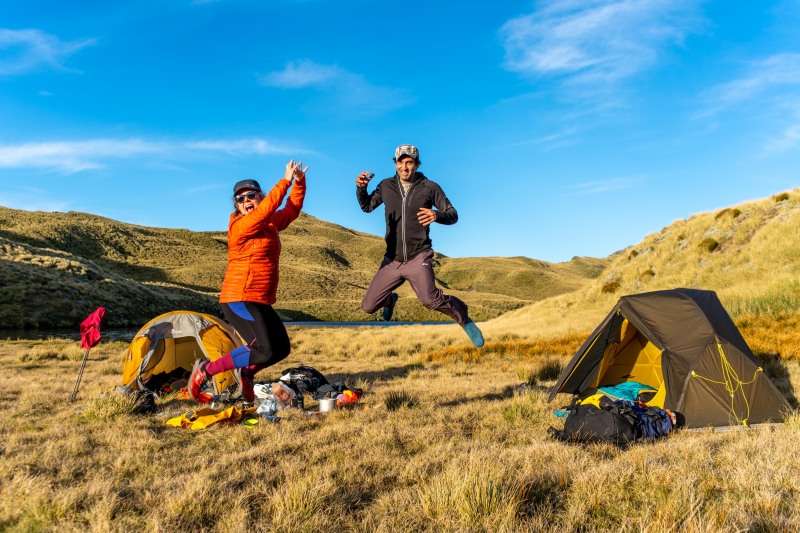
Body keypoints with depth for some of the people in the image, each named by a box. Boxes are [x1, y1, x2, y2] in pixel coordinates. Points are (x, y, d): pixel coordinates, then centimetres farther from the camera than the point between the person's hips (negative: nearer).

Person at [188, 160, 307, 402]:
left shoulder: (270, 224, 12)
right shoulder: (240, 226, -12)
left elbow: (292, 210, 14)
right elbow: (265, 209, -27)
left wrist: (299, 183, -1)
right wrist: (285, 181, -23)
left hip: (260, 302, 9)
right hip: (239, 300, -9)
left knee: (281, 348, 10)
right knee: (264, 351, -18)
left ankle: (247, 374, 28)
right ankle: (204, 371, -6)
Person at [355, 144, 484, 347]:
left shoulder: (429, 187, -3)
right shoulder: (387, 186, 5)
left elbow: (453, 215, -3)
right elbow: (367, 206, 16)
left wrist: (437, 214, -26)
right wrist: (360, 188, -5)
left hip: (418, 257, -4)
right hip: (392, 260, 4)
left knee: (429, 298, -31)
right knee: (368, 306, 5)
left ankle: (464, 320, -1)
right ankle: (390, 299, 42)